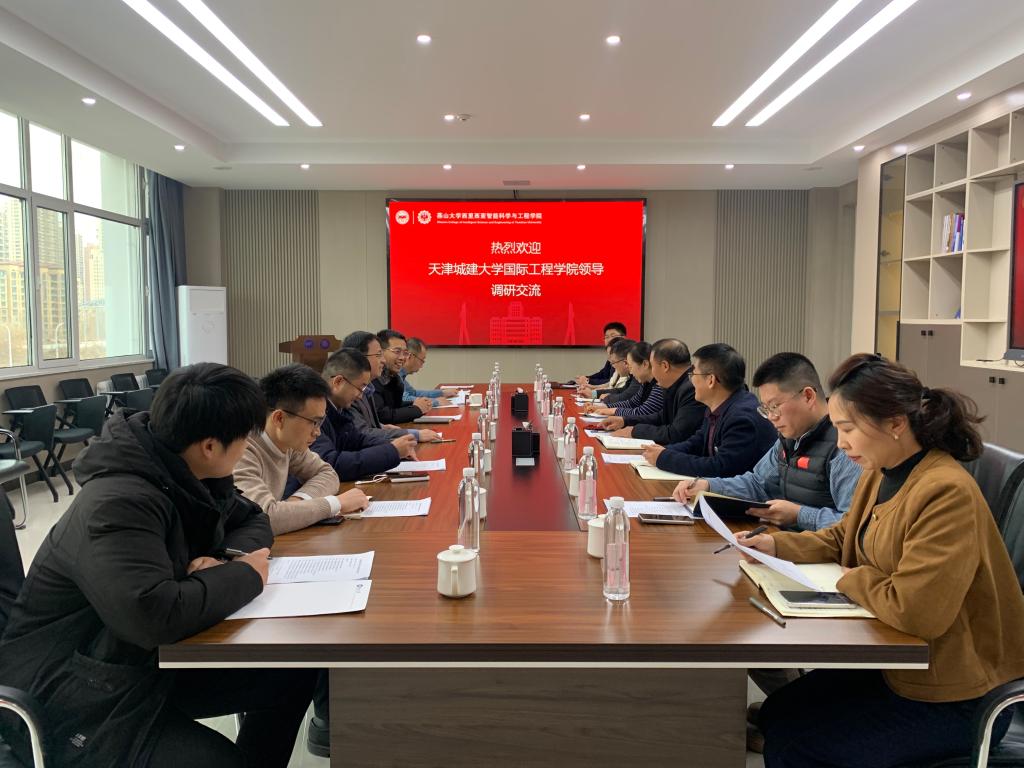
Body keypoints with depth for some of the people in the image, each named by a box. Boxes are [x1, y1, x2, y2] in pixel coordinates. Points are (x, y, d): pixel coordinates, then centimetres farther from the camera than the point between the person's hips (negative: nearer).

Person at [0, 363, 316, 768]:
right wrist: (245, 575, -24)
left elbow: (253, 521, 12)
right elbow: (155, 617, -41)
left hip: (150, 660, 8)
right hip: (74, 698, -8)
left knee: (293, 672, -1)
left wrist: (224, 559, -11)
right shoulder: (118, 504, -29)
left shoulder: (191, 477, -2)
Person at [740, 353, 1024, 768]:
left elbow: (913, 611, -35)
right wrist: (776, 544, 1)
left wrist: (852, 580, -15)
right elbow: (842, 538, 17)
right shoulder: (880, 475, 0)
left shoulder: (946, 493, -29)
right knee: (777, 713, 7)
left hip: (953, 700, -8)